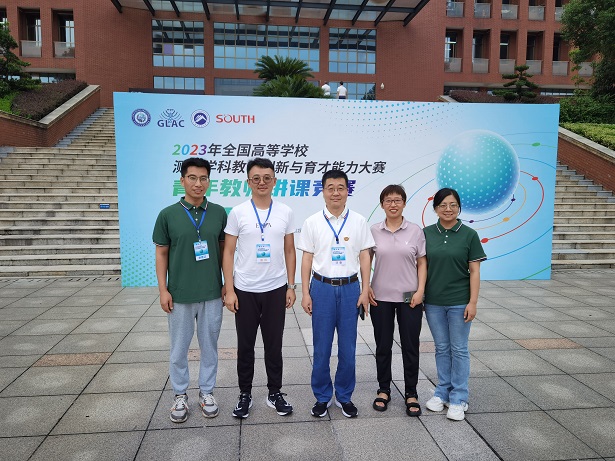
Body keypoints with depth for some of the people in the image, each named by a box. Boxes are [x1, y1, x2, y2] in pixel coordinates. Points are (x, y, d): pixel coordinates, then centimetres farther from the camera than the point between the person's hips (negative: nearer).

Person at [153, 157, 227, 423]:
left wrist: (227, 283, 3)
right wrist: (163, 289, -5)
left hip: (212, 293, 1)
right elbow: (161, 253, 0)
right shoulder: (168, 215, -4)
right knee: (179, 348, 12)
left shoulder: (219, 213, 0)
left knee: (209, 346, 13)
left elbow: (224, 249, 7)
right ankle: (180, 395, 31)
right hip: (179, 295, -1)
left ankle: (206, 392, 31)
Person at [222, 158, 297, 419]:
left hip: (276, 290, 1)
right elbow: (228, 253, -3)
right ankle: (245, 395, 28)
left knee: (274, 345, 13)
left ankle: (275, 393, 29)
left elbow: (289, 251, 6)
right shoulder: (238, 213, -5)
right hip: (245, 291, -1)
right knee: (245, 346, 12)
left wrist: (291, 286, 3)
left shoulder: (285, 212, 1)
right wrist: (229, 290, -8)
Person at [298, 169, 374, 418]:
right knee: (321, 347, 7)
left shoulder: (358, 221, 2)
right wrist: (305, 293, -2)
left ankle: (345, 396, 26)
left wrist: (365, 291, -1)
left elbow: (365, 257, 4)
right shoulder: (312, 222, 0)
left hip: (350, 288, 1)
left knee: (348, 347, 9)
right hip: (322, 288, 0)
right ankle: (323, 396, 25)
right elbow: (307, 259, 2)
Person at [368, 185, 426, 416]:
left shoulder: (416, 231, -2)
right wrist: (366, 287, -4)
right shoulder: (373, 231, 0)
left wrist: (420, 290, -7)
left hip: (409, 298, 0)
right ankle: (384, 390, 28)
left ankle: (411, 393, 24)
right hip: (381, 297, 1)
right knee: (383, 346, 11)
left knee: (410, 346, 8)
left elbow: (422, 263, 1)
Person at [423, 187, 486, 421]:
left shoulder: (469, 235, -4)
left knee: (459, 349, 7)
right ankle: (443, 392, 29)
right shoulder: (427, 233, 2)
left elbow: (474, 271, -4)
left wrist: (473, 302, -9)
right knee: (442, 348, 14)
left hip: (459, 302, -2)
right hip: (433, 302, 2)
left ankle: (458, 399, 20)